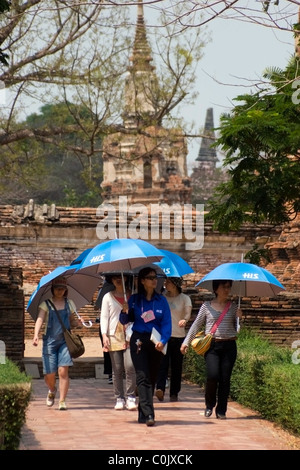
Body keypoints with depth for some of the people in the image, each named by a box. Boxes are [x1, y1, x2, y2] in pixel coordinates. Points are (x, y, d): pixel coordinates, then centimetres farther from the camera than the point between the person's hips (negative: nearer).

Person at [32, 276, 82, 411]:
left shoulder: (69, 304, 12)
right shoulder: (46, 304, 3)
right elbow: (39, 320, -9)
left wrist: (78, 323, -3)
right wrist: (36, 335, -25)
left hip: (65, 341, 1)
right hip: (50, 341, -1)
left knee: (63, 370, -14)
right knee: (49, 374, 0)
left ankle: (62, 401, -8)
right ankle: (52, 391, 33)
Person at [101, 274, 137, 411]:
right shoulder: (108, 297, 11)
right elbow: (104, 317, 8)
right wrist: (104, 335, -4)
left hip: (130, 336, -1)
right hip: (114, 336, 1)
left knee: (130, 366, -15)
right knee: (117, 370, 1)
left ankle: (130, 397, -9)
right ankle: (119, 398, 8)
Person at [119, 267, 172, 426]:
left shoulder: (161, 300, 4)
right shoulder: (134, 299, 3)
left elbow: (167, 323, 0)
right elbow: (125, 321, 5)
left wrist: (163, 341, -15)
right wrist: (125, 312, -17)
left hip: (156, 343, 2)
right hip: (139, 341, -2)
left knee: (152, 379, 7)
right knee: (143, 377, -12)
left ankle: (143, 414, 17)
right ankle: (148, 414, -20)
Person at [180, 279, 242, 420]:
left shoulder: (233, 307, 11)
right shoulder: (207, 306, 6)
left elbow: (237, 330, 12)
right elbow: (196, 325, 11)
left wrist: (240, 318, -6)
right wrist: (186, 342, 8)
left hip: (229, 346, 2)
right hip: (212, 346, -2)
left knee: (225, 379, -1)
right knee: (213, 375, -16)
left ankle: (221, 410, 11)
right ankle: (209, 405, 8)